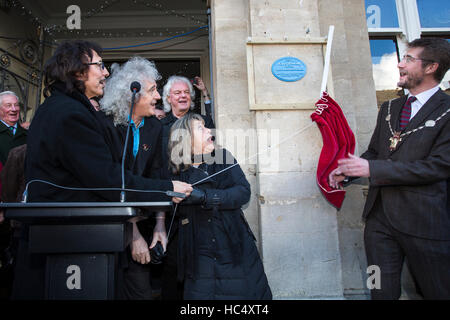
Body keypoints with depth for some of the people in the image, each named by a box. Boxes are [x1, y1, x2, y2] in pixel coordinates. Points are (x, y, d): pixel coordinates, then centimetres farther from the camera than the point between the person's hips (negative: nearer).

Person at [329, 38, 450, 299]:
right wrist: (346, 171, -3)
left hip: (425, 222, -5)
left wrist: (371, 169, -20)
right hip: (380, 217, 5)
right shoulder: (389, 108, 14)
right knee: (382, 291, 13)